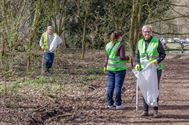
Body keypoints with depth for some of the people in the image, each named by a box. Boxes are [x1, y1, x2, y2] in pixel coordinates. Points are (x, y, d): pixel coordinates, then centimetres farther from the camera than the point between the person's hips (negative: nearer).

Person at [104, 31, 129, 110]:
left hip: (110, 68, 6)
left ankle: (110, 103, 12)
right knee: (118, 86, -1)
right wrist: (128, 58, 5)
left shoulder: (108, 45, 9)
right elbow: (122, 57, -13)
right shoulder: (121, 45, -9)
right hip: (119, 68, -6)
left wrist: (105, 66, 21)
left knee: (110, 86, 7)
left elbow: (106, 57, 13)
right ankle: (118, 104, 2)